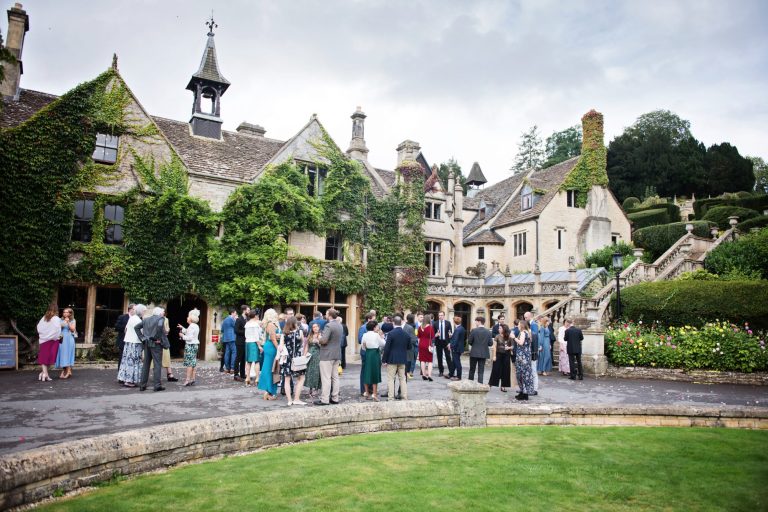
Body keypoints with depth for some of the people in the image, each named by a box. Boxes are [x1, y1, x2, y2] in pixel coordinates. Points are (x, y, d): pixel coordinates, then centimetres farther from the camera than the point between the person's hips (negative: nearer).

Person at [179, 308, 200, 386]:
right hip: (195, 345, 9)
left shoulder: (191, 326, -16)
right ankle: (193, 380, 13)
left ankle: (188, 380, -5)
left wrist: (183, 336, -6)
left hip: (190, 346, -9)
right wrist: (182, 328, 23)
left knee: (189, 363, -6)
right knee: (194, 363, 9)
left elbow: (189, 338, -20)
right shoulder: (196, 326, 14)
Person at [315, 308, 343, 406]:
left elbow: (324, 340, -23)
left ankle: (324, 399, -1)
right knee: (335, 377, 12)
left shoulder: (329, 326, -18)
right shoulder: (340, 326, 10)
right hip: (337, 354, 8)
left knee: (326, 378, -4)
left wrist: (319, 340, -4)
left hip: (327, 355, -8)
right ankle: (335, 398, 17)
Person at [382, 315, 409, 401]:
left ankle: (391, 398, 3)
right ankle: (405, 397, 16)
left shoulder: (391, 333, -15)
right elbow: (408, 346, 10)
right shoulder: (406, 334, 1)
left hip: (392, 359, -5)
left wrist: (384, 359, -8)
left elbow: (387, 348, -15)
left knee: (390, 379, 3)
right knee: (402, 378, 14)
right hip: (403, 360, 5)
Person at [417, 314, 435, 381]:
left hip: (421, 345, 4)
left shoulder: (419, 327, 1)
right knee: (429, 361, 3)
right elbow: (432, 337, -8)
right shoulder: (430, 327, -13)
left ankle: (424, 375, 11)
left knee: (422, 360, 10)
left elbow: (418, 336, 9)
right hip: (428, 345, -4)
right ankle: (429, 375, -7)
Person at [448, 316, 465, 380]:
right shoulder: (462, 328, 5)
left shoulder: (457, 329, -23)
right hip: (460, 347, 9)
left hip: (456, 348, -9)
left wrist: (452, 347, -14)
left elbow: (455, 340, -25)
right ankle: (451, 375, 30)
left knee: (457, 363, 1)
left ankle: (458, 377, 10)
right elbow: (465, 337, 13)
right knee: (454, 362, 19)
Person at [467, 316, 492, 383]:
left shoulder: (474, 330, -11)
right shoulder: (488, 331, -2)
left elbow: (469, 342, -7)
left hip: (474, 353, -2)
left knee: (472, 370, 14)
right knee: (481, 371, 6)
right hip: (484, 353, 2)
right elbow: (490, 344, -1)